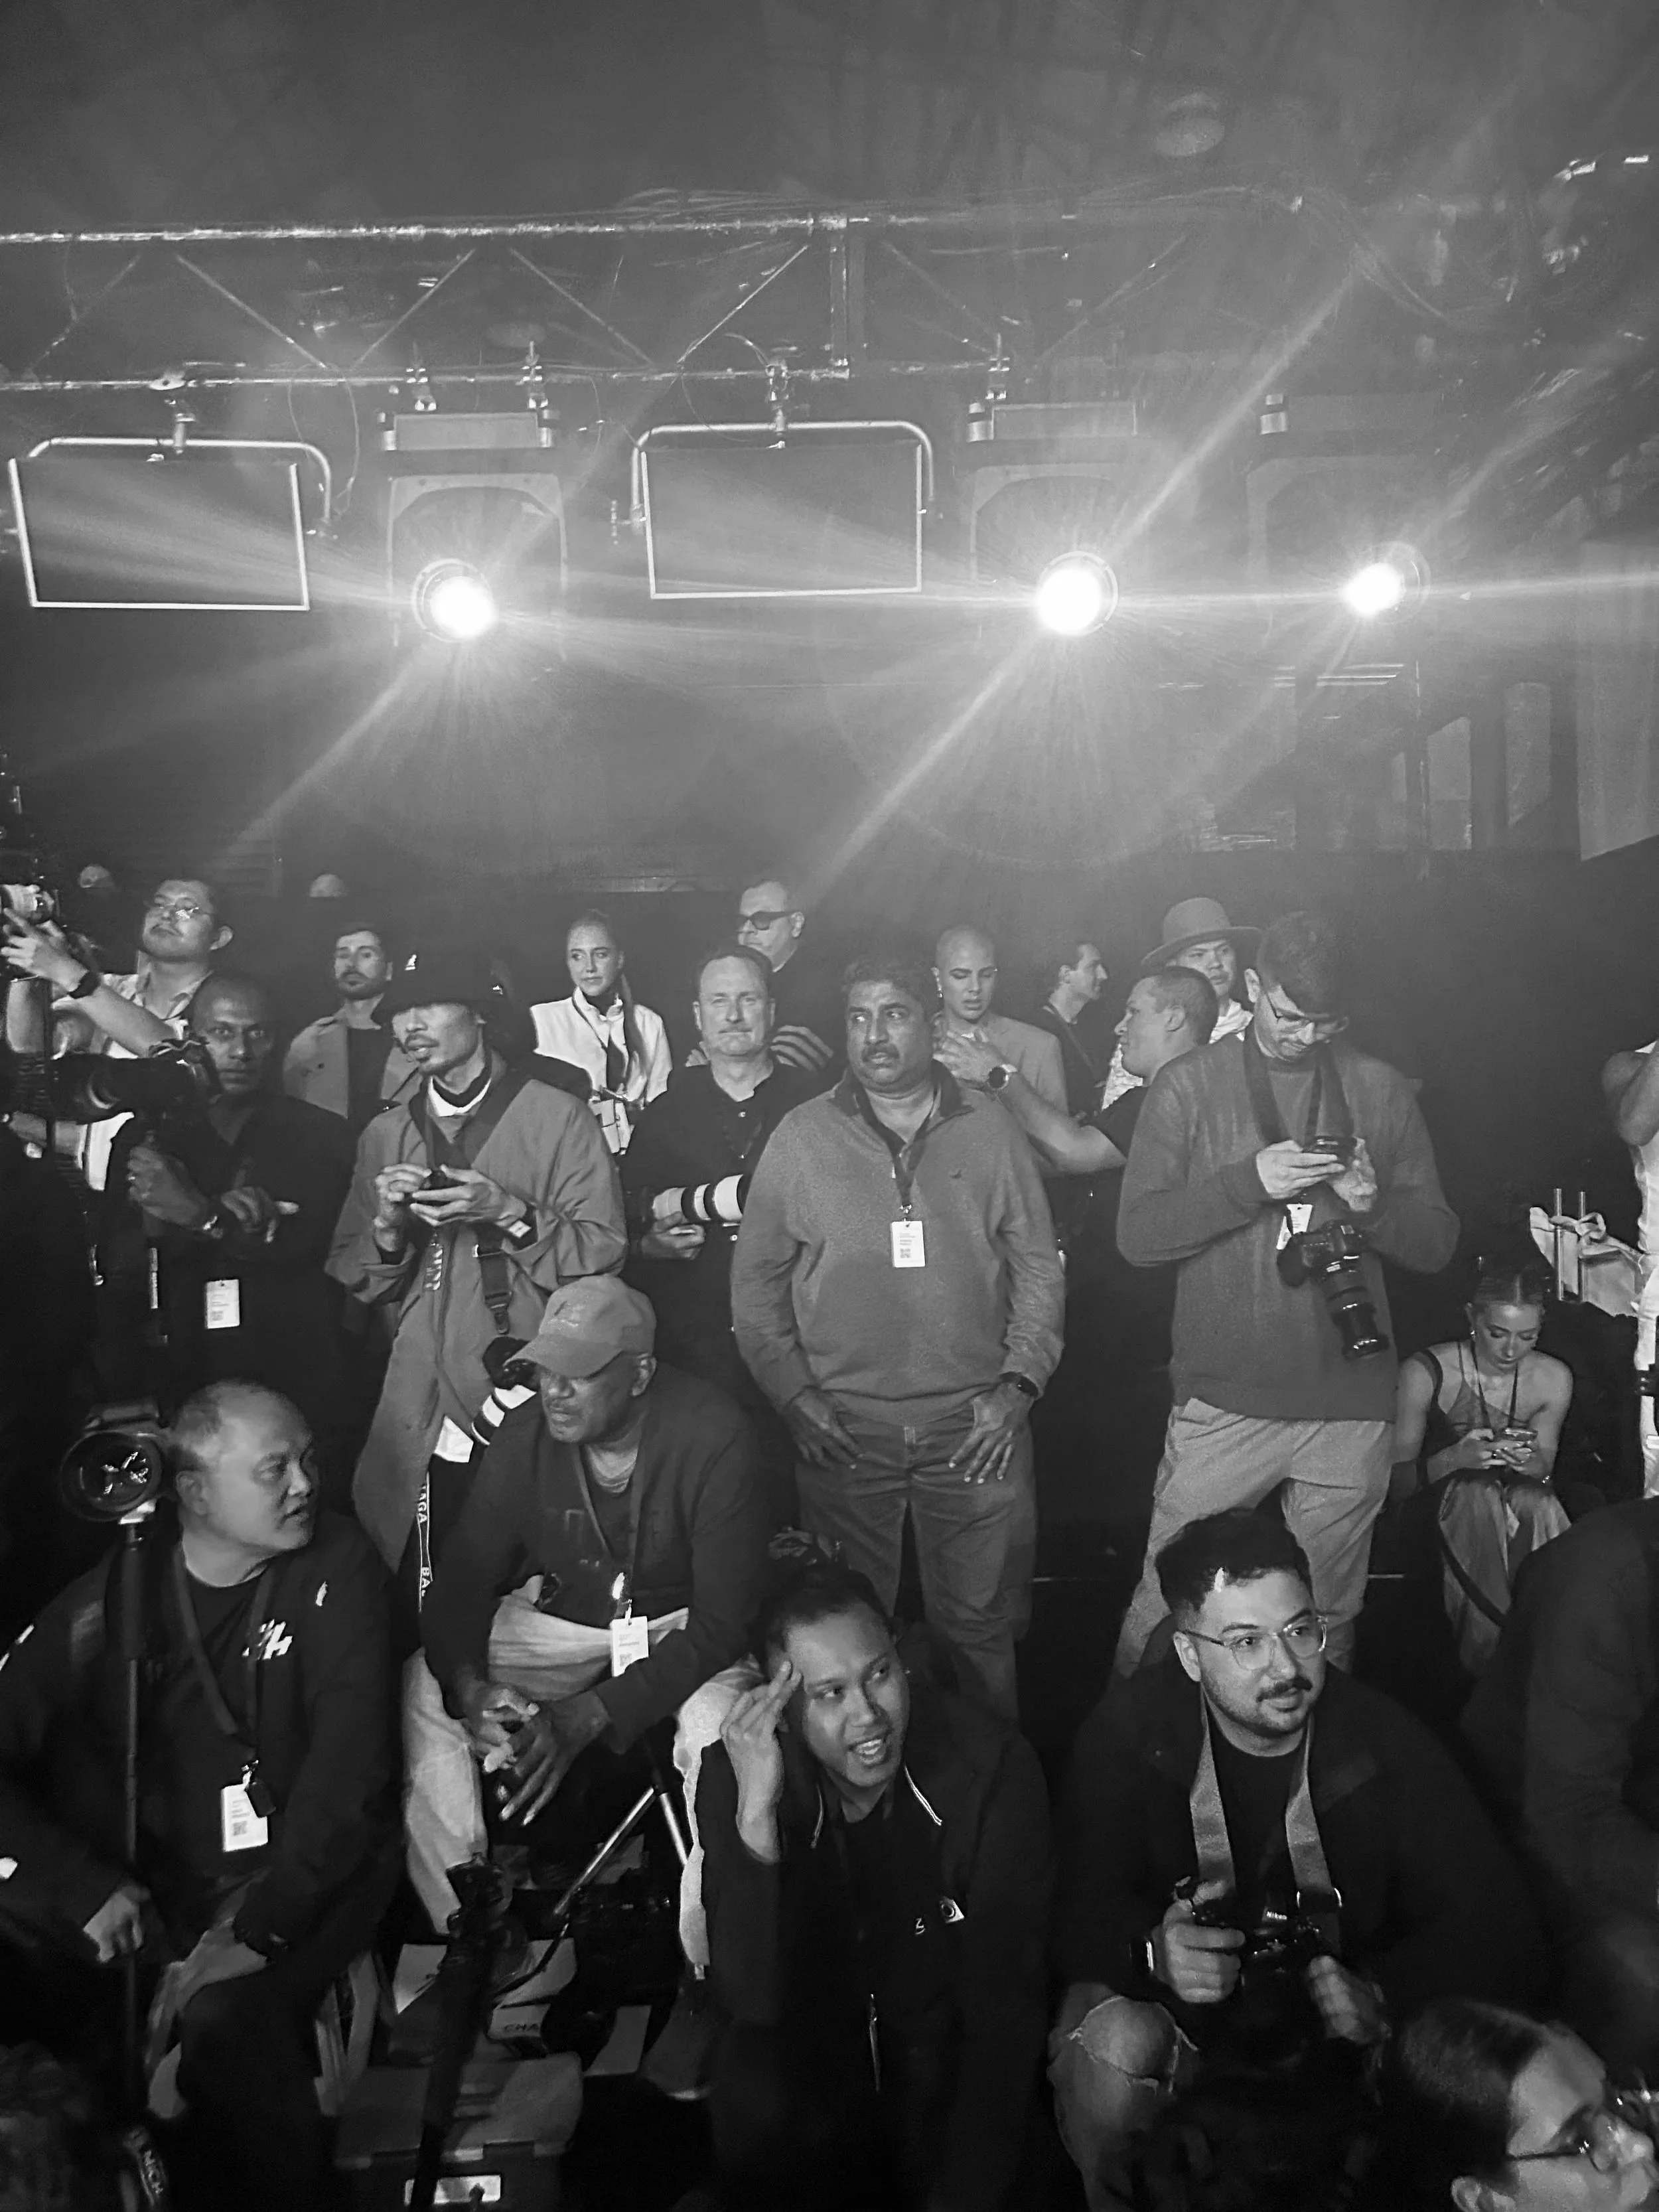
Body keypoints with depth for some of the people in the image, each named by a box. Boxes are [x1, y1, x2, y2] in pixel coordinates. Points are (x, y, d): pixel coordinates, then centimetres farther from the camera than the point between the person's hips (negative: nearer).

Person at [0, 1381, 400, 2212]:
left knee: (221, 2017, -31)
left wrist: (256, 1927, -24)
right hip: (148, 1877, 4)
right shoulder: (111, 1596, -1)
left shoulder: (336, 1568, -9)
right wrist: (84, 1885, -17)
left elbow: (351, 1761, -16)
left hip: (299, 1875, -3)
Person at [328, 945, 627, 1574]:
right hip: (417, 1415, 4)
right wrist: (388, 1226, -7)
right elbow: (352, 1283, 11)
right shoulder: (384, 1135, 11)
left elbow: (604, 1256, -7)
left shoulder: (559, 1117, -3)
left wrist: (509, 1212, -18)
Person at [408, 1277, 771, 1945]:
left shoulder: (711, 1436, -26)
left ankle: (713, 1977, -12)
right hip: (558, 1618, 4)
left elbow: (723, 1617, -26)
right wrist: (467, 1682, -32)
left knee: (723, 1726, -34)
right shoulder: (526, 1433, -13)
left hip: (680, 1626, -3)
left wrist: (591, 1713, -35)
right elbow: (465, 1571, -9)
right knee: (424, 1686, -19)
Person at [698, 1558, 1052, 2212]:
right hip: (804, 2035, 0)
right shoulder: (735, 1772, -19)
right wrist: (755, 1817, -40)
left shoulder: (993, 1768, -22)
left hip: (942, 2037, 0)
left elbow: (1003, 2002, -18)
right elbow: (752, 2003, -26)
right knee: (758, 2108, -26)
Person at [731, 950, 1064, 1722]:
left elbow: (1038, 1264, 6)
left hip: (976, 1426, 0)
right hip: (843, 1430, 0)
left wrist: (1019, 1384, -3)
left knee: (979, 1621, 10)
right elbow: (756, 1278, 5)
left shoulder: (989, 1129, 3)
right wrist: (793, 1393, -3)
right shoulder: (802, 1137, 2)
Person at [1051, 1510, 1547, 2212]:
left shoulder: (1388, 1743, -10)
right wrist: (1151, 1949, -35)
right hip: (1177, 2019, -1)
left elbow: (1500, 1934, -11)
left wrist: (1380, 1992, -29)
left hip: (1337, 2034, 1)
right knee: (1114, 2042, -32)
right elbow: (1079, 1912, -12)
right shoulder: (1130, 1728, -11)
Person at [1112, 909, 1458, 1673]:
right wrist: (1250, 1181, -18)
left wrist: (1374, 1202, -13)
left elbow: (1437, 1244, 8)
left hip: (1351, 1407, 2)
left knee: (1328, 1618, 14)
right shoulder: (1189, 1085, 0)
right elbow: (1137, 1235, -7)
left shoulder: (1382, 1091, 7)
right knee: (1164, 1609, 4)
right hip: (1222, 1402, -2)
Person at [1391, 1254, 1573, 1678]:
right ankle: (1484, 1657, -26)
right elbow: (1394, 1480, -9)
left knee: (1537, 1503, -31)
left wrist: (1532, 1462, -18)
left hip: (1524, 1506, 3)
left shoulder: (1554, 1378, -3)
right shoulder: (1425, 1372, -15)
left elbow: (1544, 1475, 8)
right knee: (1479, 1495, -35)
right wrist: (1455, 1458, -29)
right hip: (1438, 1513, -3)